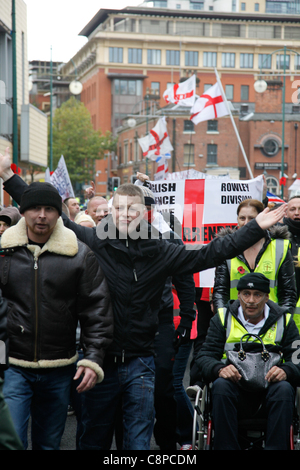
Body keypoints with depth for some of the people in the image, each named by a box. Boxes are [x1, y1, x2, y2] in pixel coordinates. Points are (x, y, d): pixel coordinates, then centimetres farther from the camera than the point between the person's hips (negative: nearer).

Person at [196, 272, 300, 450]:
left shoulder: (284, 320, 10)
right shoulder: (223, 317, 9)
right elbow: (205, 357, 1)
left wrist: (286, 371, -23)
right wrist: (220, 369, -22)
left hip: (270, 386, 0)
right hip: (235, 385, 0)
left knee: (284, 389, -31)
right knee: (221, 385, -32)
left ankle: (276, 447, -27)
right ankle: (225, 447, -26)